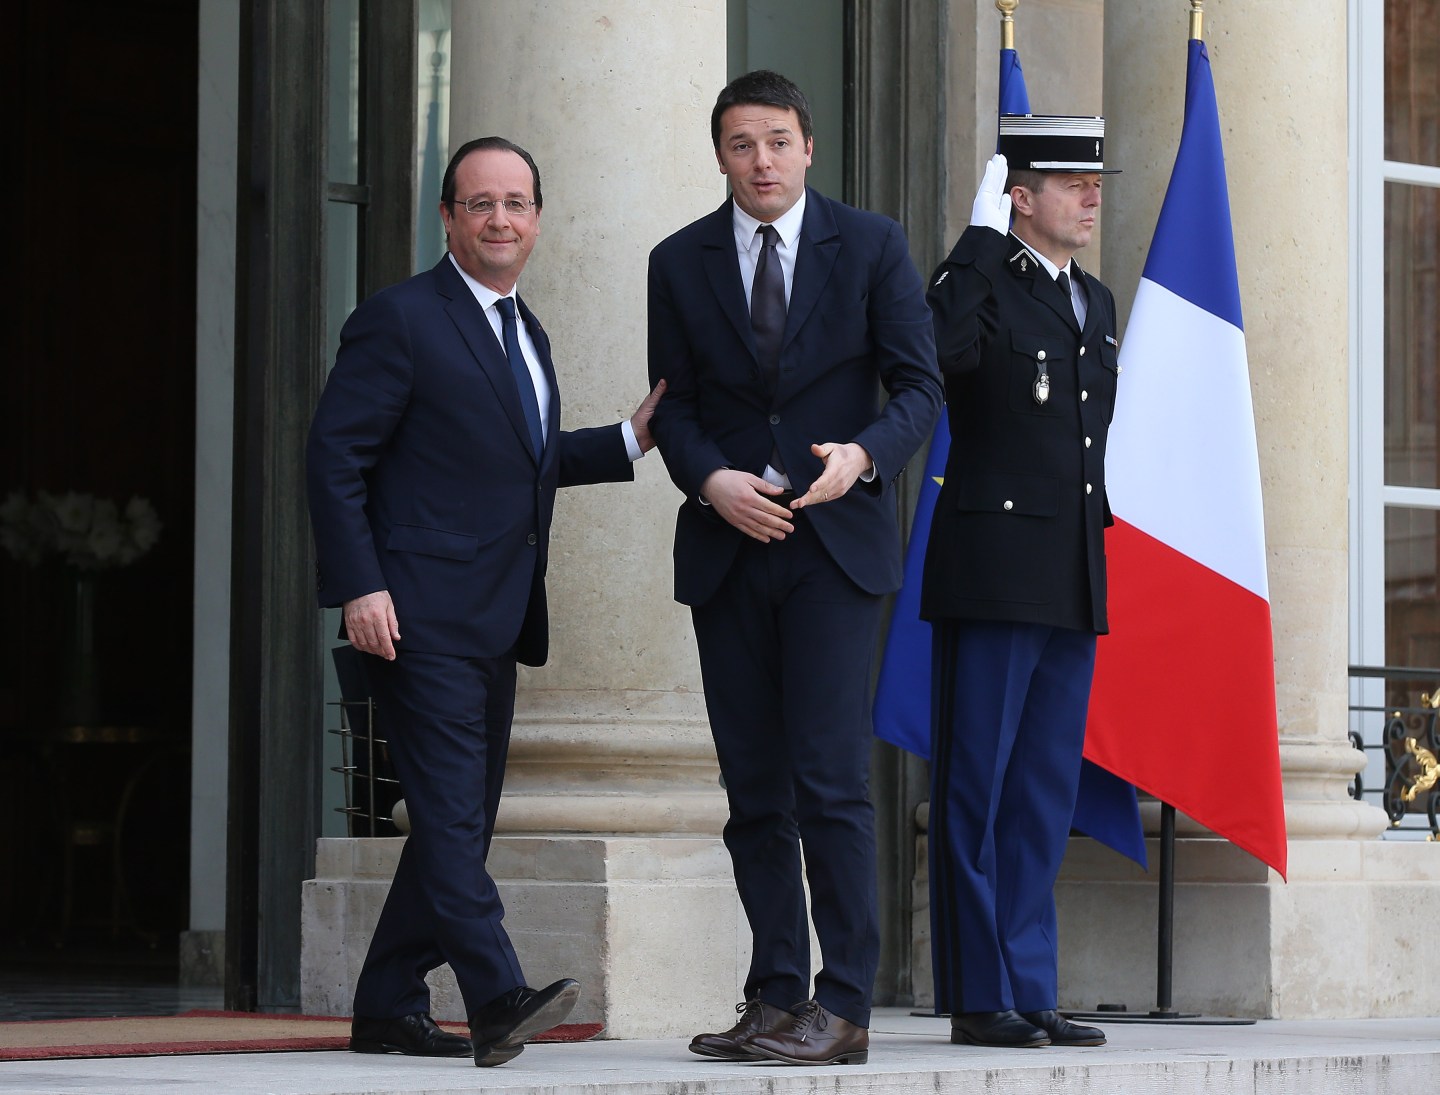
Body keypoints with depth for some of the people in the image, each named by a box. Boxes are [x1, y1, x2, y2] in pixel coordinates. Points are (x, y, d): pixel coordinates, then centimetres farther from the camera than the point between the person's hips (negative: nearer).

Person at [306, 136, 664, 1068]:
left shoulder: (525, 332, 18)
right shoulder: (401, 320, -7)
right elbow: (335, 458, -11)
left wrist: (630, 440, 16)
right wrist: (359, 587, -19)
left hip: (497, 623, 9)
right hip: (419, 617, -9)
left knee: (462, 819, 10)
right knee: (449, 809, -15)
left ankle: (389, 1008, 18)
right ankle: (499, 999, -25)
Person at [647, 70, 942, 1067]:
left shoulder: (872, 247, 2)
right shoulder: (681, 263, 8)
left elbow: (920, 386, 0)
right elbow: (674, 404, 7)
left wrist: (865, 455, -19)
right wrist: (711, 480, -12)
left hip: (835, 541, -3)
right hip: (726, 546, 3)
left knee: (831, 779, -11)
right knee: (753, 788, 6)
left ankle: (843, 1008, -8)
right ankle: (776, 997, 12)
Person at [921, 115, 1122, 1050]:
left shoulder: (1096, 303, 17)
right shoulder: (983, 282, -6)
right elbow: (938, 353, -29)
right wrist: (981, 236, -21)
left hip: (1074, 584, 8)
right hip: (994, 576, -7)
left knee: (1047, 795, 9)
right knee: (976, 790, -2)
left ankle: (1030, 992, 14)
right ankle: (980, 998, 2)